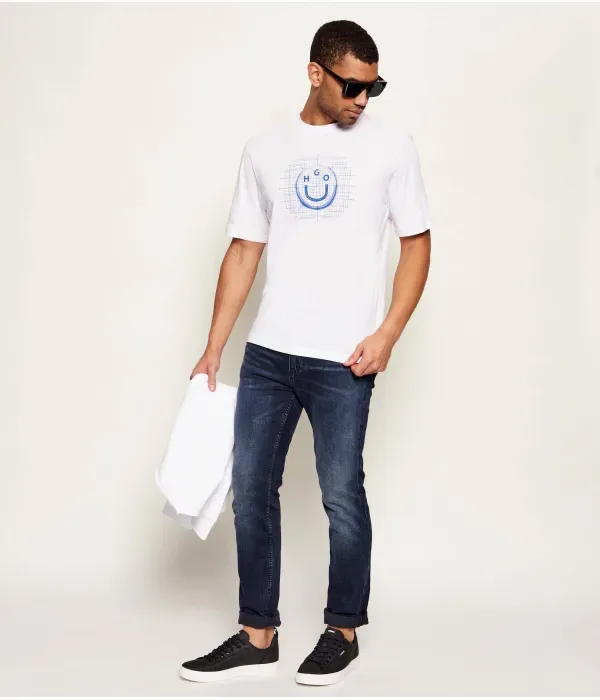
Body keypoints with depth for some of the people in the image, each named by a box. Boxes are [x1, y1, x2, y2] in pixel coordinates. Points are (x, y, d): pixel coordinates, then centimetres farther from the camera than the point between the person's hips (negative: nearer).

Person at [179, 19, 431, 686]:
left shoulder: (390, 144, 0)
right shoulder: (266, 147, 8)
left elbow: (416, 246, 2)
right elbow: (244, 252, 9)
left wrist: (386, 335, -10)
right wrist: (212, 350, 6)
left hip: (341, 361, -3)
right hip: (266, 353, 4)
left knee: (341, 495, 3)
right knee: (250, 488, 7)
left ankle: (343, 631, 21)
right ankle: (258, 636, 20)